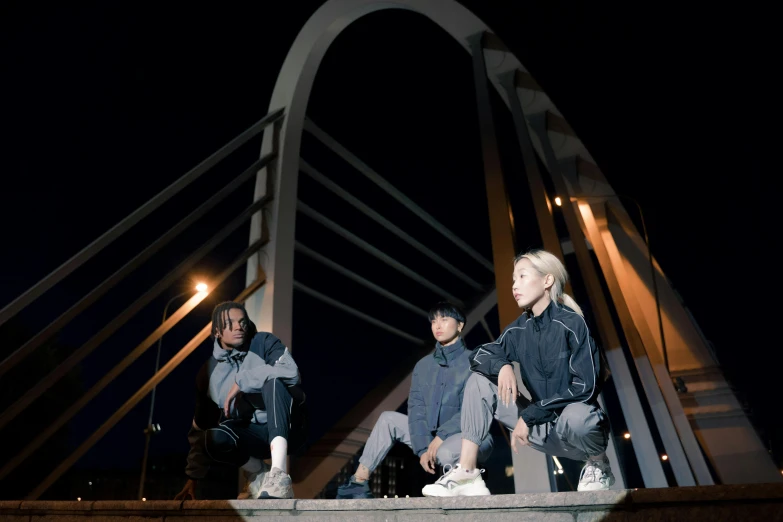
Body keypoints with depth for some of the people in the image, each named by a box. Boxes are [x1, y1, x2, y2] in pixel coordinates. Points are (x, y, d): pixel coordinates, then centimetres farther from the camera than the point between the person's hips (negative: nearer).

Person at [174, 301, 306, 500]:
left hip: (284, 428, -2)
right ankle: (258, 472, 0)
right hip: (252, 435, 3)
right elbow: (200, 427, 11)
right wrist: (193, 478, 8)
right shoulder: (209, 371, 5)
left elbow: (290, 372, -26)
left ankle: (278, 475, -39)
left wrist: (241, 381, -21)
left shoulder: (264, 343, -4)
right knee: (215, 438, -30)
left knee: (273, 381, -31)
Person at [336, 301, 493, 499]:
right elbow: (416, 408, 1)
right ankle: (358, 482, -3)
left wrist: (442, 435, -23)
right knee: (388, 419, -2)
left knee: (445, 452, -37)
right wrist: (422, 448, -12)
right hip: (433, 437, 6)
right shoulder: (423, 365, 9)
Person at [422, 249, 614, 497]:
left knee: (576, 416, -40)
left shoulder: (571, 323, -16)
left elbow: (585, 386, -20)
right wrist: (503, 366, -19)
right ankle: (466, 473, -8)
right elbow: (479, 354, 6)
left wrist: (529, 415, -20)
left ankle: (599, 464, -3)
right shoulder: (519, 329, 2)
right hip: (543, 428, 5)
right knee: (479, 381, -5)